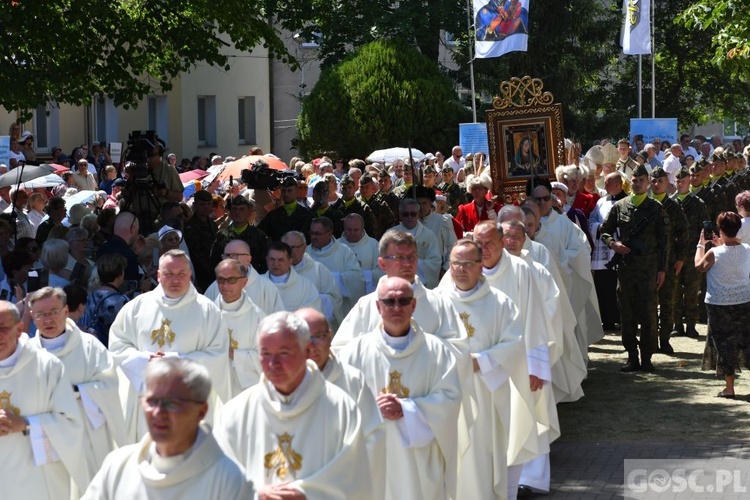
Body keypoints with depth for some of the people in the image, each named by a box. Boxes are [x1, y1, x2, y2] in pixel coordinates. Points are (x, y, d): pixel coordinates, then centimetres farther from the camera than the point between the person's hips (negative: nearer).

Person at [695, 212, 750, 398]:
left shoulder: (714, 253, -17)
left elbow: (699, 267, 1)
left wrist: (701, 244, 10)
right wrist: (720, 244, 17)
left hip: (719, 304, -3)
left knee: (723, 343, 6)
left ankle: (729, 388, 8)